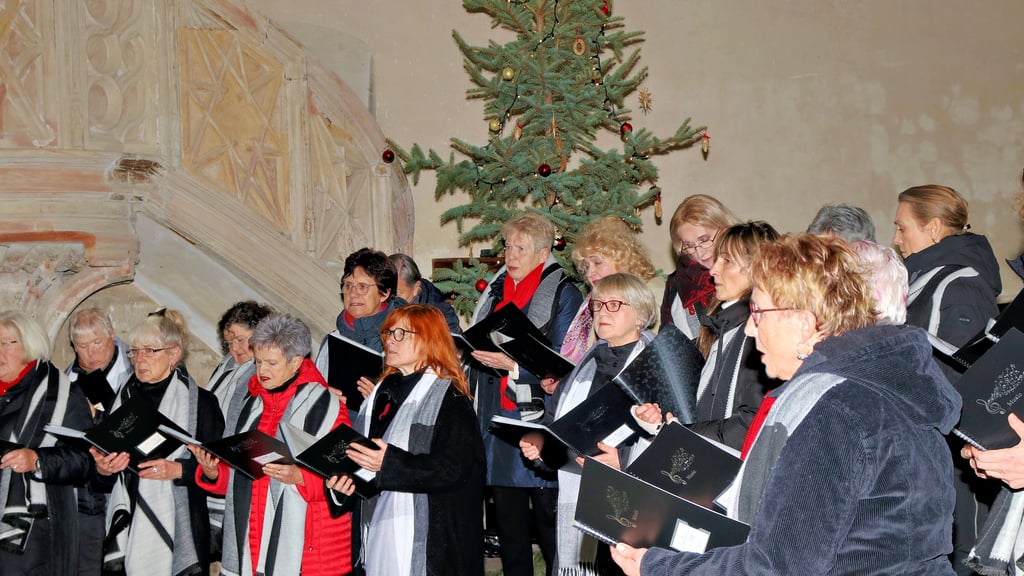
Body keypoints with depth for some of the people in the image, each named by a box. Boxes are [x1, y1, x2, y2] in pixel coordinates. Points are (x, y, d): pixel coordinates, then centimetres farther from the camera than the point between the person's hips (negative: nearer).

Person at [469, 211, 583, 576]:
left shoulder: (563, 293, -4)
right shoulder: (496, 291, 16)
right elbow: (480, 346, 24)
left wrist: (513, 364, -21)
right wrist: (474, 351, 3)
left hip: (538, 419, -6)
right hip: (496, 419, 6)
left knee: (549, 516, -4)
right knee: (507, 515, 11)